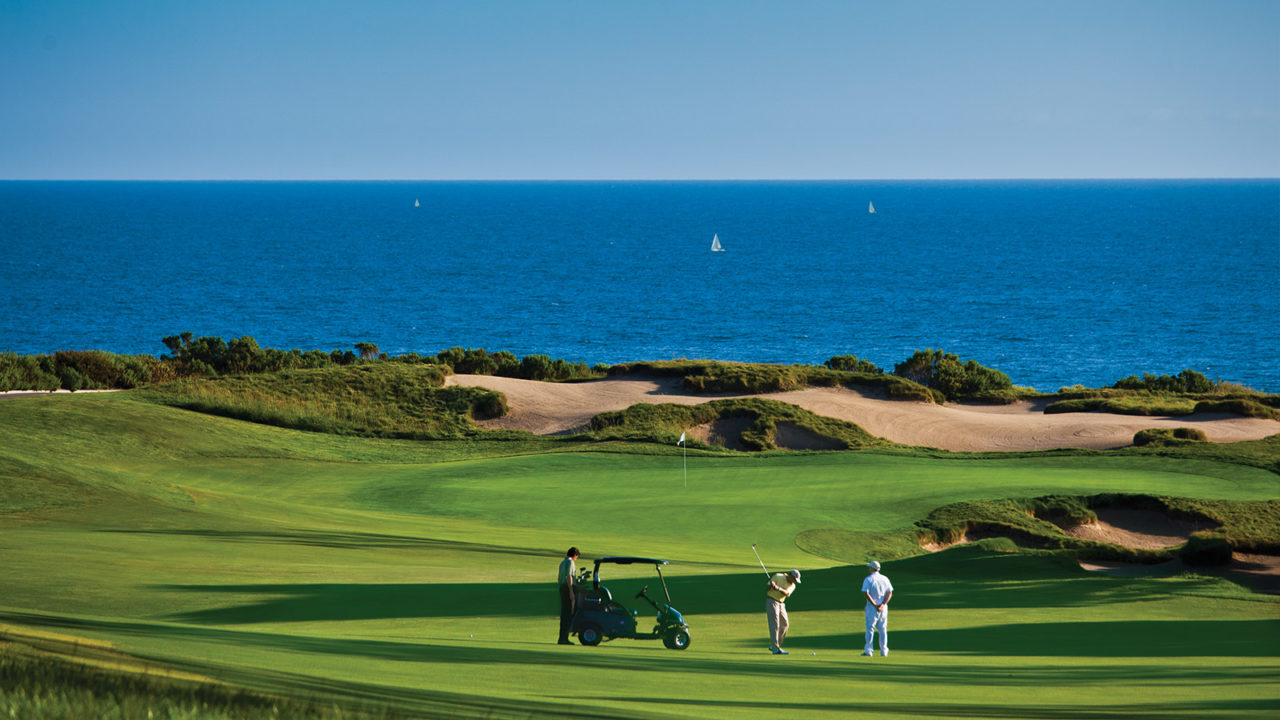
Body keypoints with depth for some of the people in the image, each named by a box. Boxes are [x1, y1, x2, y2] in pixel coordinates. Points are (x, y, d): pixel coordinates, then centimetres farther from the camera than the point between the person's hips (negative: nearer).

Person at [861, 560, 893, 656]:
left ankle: (868, 650, -6)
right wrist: (883, 604, -9)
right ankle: (883, 651, 10)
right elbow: (890, 593, 2)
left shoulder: (868, 579, -7)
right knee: (883, 629, 10)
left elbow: (866, 593, -18)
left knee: (870, 628, -1)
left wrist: (875, 605, -16)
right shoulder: (885, 579, 8)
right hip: (883, 608, 4)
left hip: (872, 606, -4)